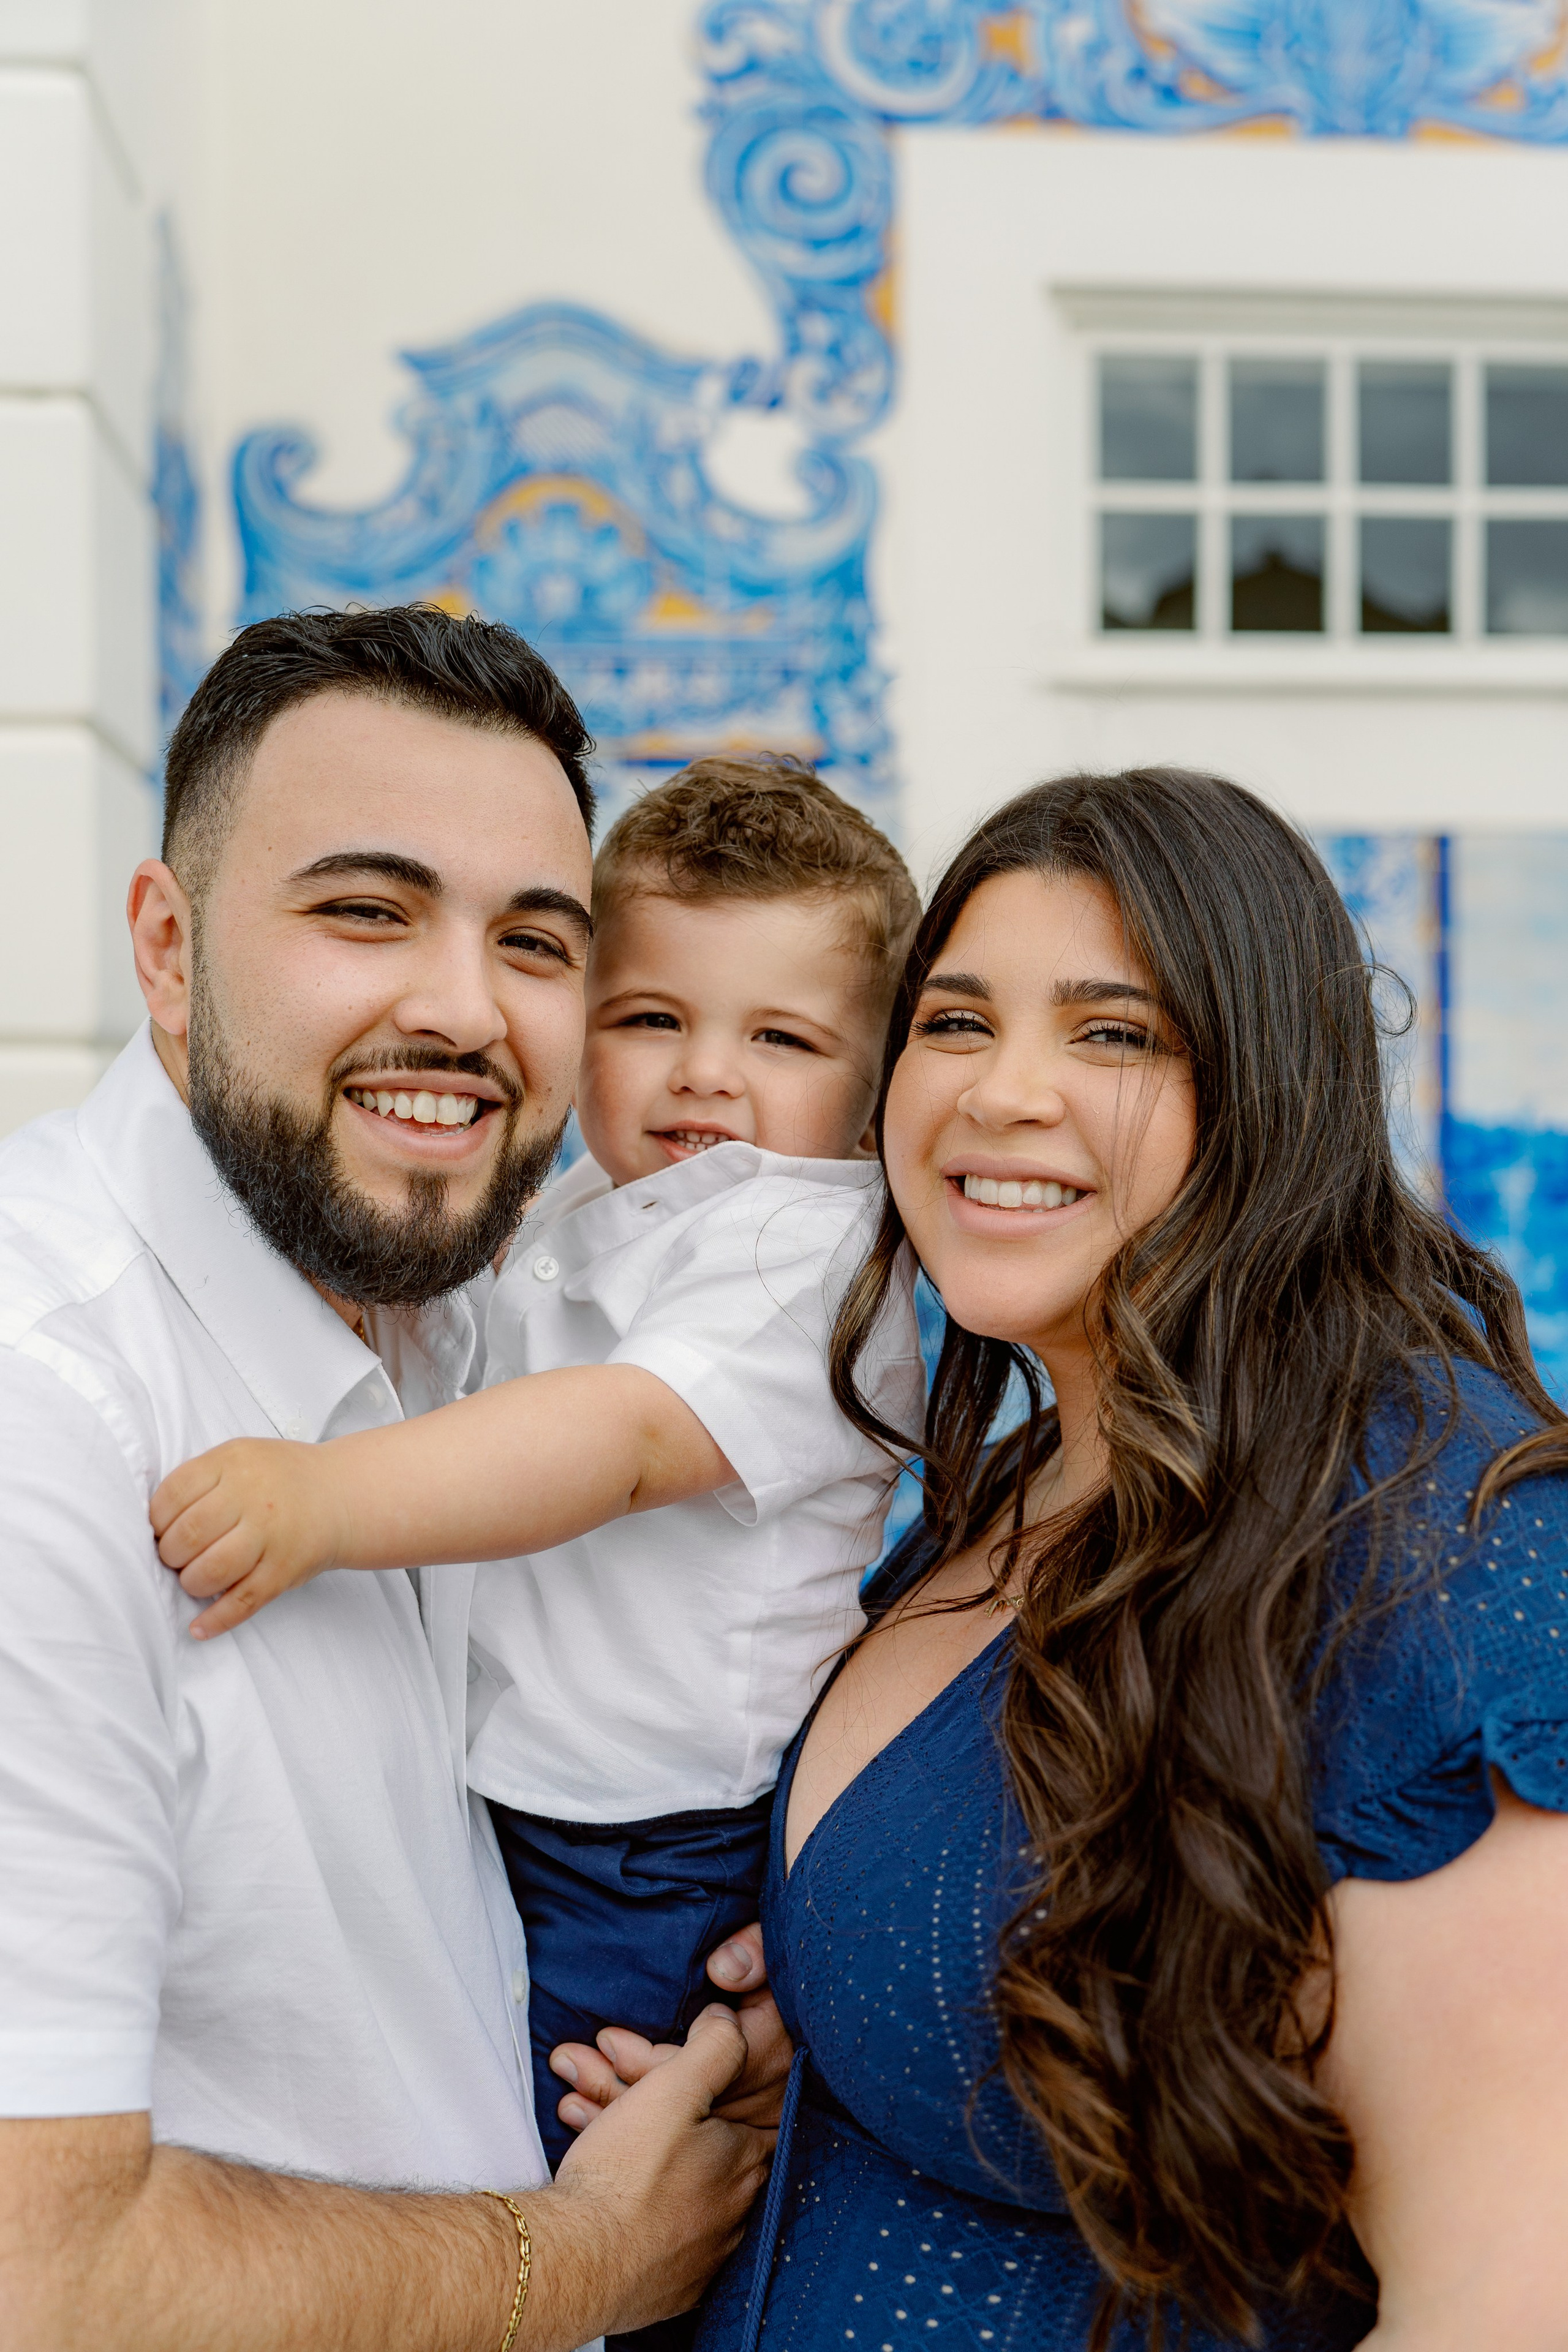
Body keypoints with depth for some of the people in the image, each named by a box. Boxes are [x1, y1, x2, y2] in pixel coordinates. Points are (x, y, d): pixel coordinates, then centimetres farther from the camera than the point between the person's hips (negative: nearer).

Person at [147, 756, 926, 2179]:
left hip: (652, 1859, -8)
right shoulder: (578, 1210, 12)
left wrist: (328, 1498, -41)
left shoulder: (806, 1243, -16)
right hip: (497, 1803, 9)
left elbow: (629, 1436, -32)